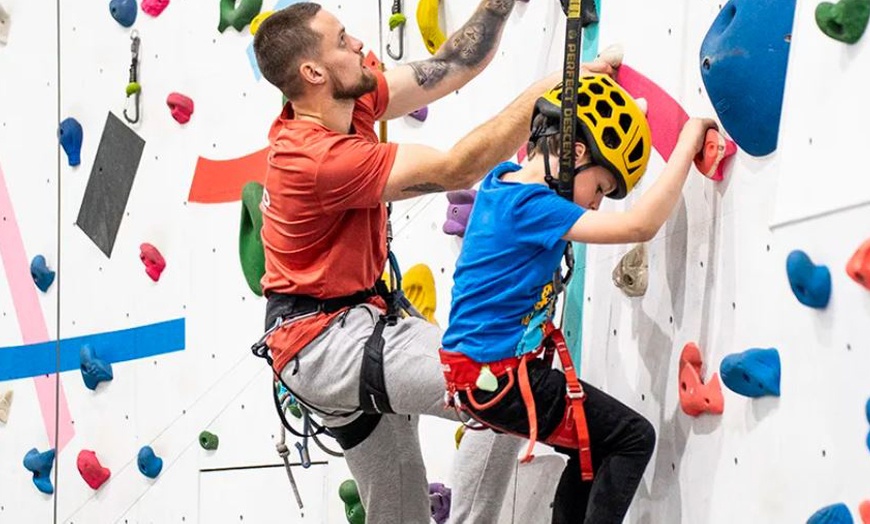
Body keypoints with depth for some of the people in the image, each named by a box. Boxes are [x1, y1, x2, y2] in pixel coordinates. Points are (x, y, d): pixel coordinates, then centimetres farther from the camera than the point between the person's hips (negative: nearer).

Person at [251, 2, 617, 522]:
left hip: (342, 329, 10)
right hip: (328, 339, -10)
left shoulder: (348, 104, 1)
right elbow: (456, 169, -26)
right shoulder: (320, 156, -26)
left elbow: (454, 66, 3)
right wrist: (546, 90, -23)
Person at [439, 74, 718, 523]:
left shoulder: (502, 181, 6)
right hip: (500, 379, -10)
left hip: (479, 370, 10)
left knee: (595, 447, 22)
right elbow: (640, 225, -28)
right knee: (632, 439, -2)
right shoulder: (531, 205, -21)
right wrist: (687, 145, -20)